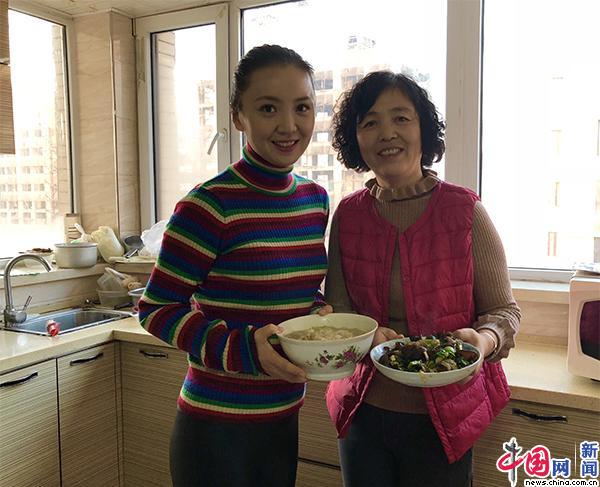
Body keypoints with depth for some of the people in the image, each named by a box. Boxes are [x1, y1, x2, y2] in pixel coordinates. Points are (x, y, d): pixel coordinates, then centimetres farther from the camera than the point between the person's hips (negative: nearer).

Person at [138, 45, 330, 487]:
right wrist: (244, 347, -27)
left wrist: (321, 315, -6)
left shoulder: (317, 200, 1)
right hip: (217, 426, -6)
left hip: (285, 417, 7)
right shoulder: (211, 206, -20)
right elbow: (156, 310, -15)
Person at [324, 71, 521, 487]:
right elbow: (337, 307, -1)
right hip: (364, 412, 3)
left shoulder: (465, 211, -11)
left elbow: (503, 309, -5)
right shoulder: (348, 215, -3)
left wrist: (483, 339, -27)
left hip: (444, 420, -2)